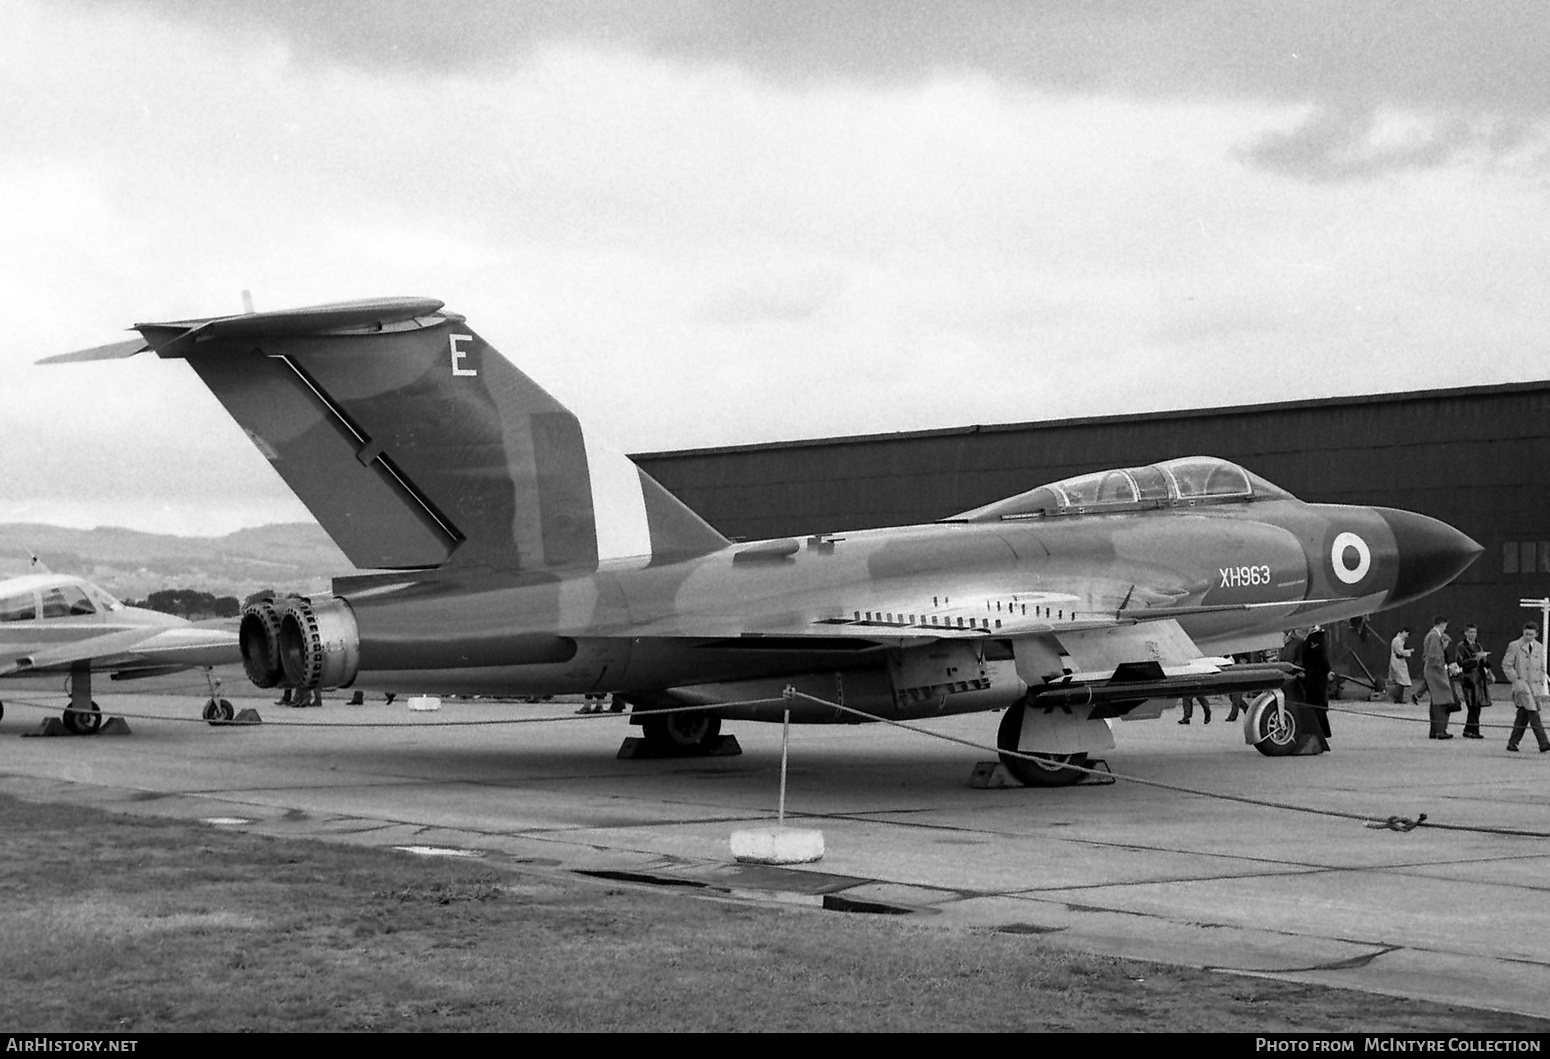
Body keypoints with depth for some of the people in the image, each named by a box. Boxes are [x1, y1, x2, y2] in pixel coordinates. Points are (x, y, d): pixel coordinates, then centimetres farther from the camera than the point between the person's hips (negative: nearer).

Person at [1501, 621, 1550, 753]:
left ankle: (1513, 743, 13)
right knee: (1534, 715, -14)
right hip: (1522, 685, -5)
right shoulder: (1514, 646, -3)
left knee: (1523, 715, 6)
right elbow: (1506, 665, -3)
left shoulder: (1539, 647, 13)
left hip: (1536, 685, 5)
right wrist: (1516, 680, -11)